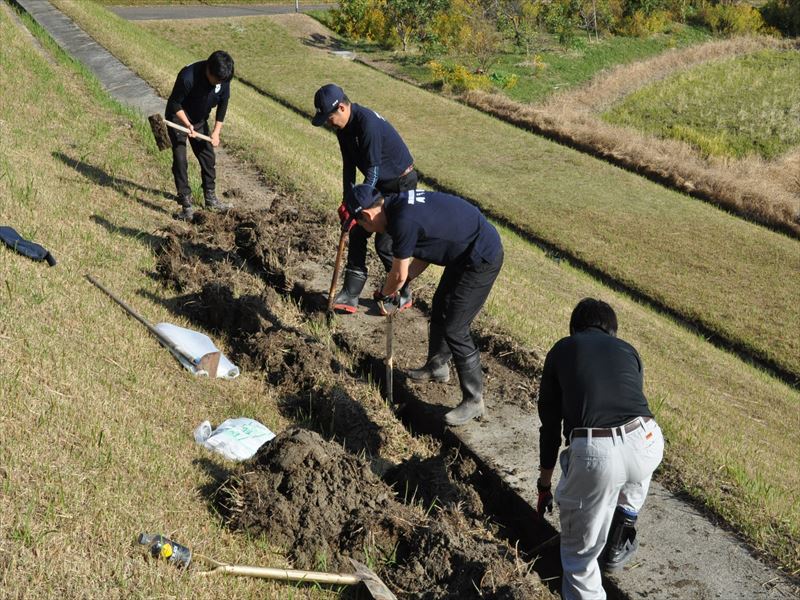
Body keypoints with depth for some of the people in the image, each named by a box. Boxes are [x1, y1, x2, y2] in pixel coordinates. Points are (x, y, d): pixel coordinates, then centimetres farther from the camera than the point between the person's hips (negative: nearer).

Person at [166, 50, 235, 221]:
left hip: (200, 120, 5)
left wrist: (216, 132, -7)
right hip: (179, 120, -5)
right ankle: (187, 205, -6)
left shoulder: (223, 78, -18)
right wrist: (188, 125, -33)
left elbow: (223, 104, -4)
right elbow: (174, 104, -23)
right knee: (180, 161, -10)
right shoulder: (188, 77, -34)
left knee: (208, 158, 9)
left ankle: (211, 199, 24)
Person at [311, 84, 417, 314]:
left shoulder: (368, 123, -30)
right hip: (378, 183, 9)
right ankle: (351, 295, 11)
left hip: (400, 184, -9)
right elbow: (349, 164, 5)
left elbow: (373, 169, -28)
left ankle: (404, 295, 13)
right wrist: (347, 200, -2)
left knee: (385, 242, -7)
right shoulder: (344, 126, -2)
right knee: (356, 233, 5)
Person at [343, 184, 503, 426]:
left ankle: (473, 401, 5)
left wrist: (383, 294, 8)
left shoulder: (403, 221, -25)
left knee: (454, 329, -6)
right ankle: (437, 367, 43)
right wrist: (400, 284, 17)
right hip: (466, 253, 10)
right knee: (440, 306, 23)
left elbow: (398, 275, -12)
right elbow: (424, 253, 16)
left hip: (482, 259, -10)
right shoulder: (401, 203, 4)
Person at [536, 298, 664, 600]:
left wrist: (544, 482, 38)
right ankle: (618, 545, 48)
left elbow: (550, 422, 26)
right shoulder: (628, 350, 29)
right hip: (646, 441, 3)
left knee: (580, 552, 16)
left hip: (594, 453, -3)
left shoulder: (561, 351, 23)